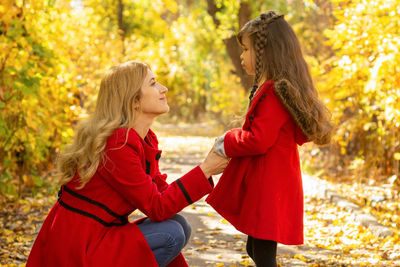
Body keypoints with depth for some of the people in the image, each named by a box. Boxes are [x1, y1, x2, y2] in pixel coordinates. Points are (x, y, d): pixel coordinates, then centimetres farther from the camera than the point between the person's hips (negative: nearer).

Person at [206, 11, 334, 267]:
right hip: (266, 185, 11)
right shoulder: (283, 88, 15)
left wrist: (226, 142, -8)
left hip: (269, 187, -11)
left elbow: (259, 140, -23)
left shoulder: (273, 92, -18)